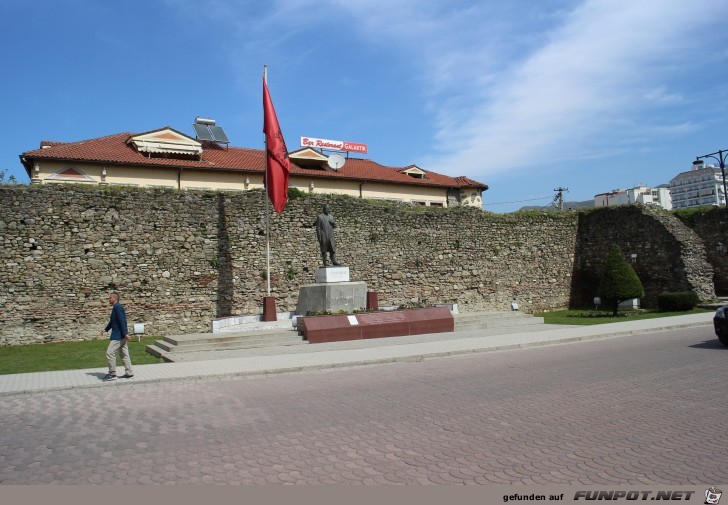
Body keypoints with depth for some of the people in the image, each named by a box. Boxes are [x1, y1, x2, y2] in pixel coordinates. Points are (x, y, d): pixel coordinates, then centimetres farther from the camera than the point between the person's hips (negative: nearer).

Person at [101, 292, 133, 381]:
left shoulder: (117, 307, -16)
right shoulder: (116, 307, 16)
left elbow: (122, 321, -23)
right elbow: (112, 321, 27)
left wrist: (125, 333, -27)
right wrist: (105, 329, 21)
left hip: (118, 335, -10)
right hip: (121, 335, 10)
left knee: (110, 353, -5)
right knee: (124, 354, 11)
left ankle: (112, 374, 1)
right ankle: (129, 373, 15)